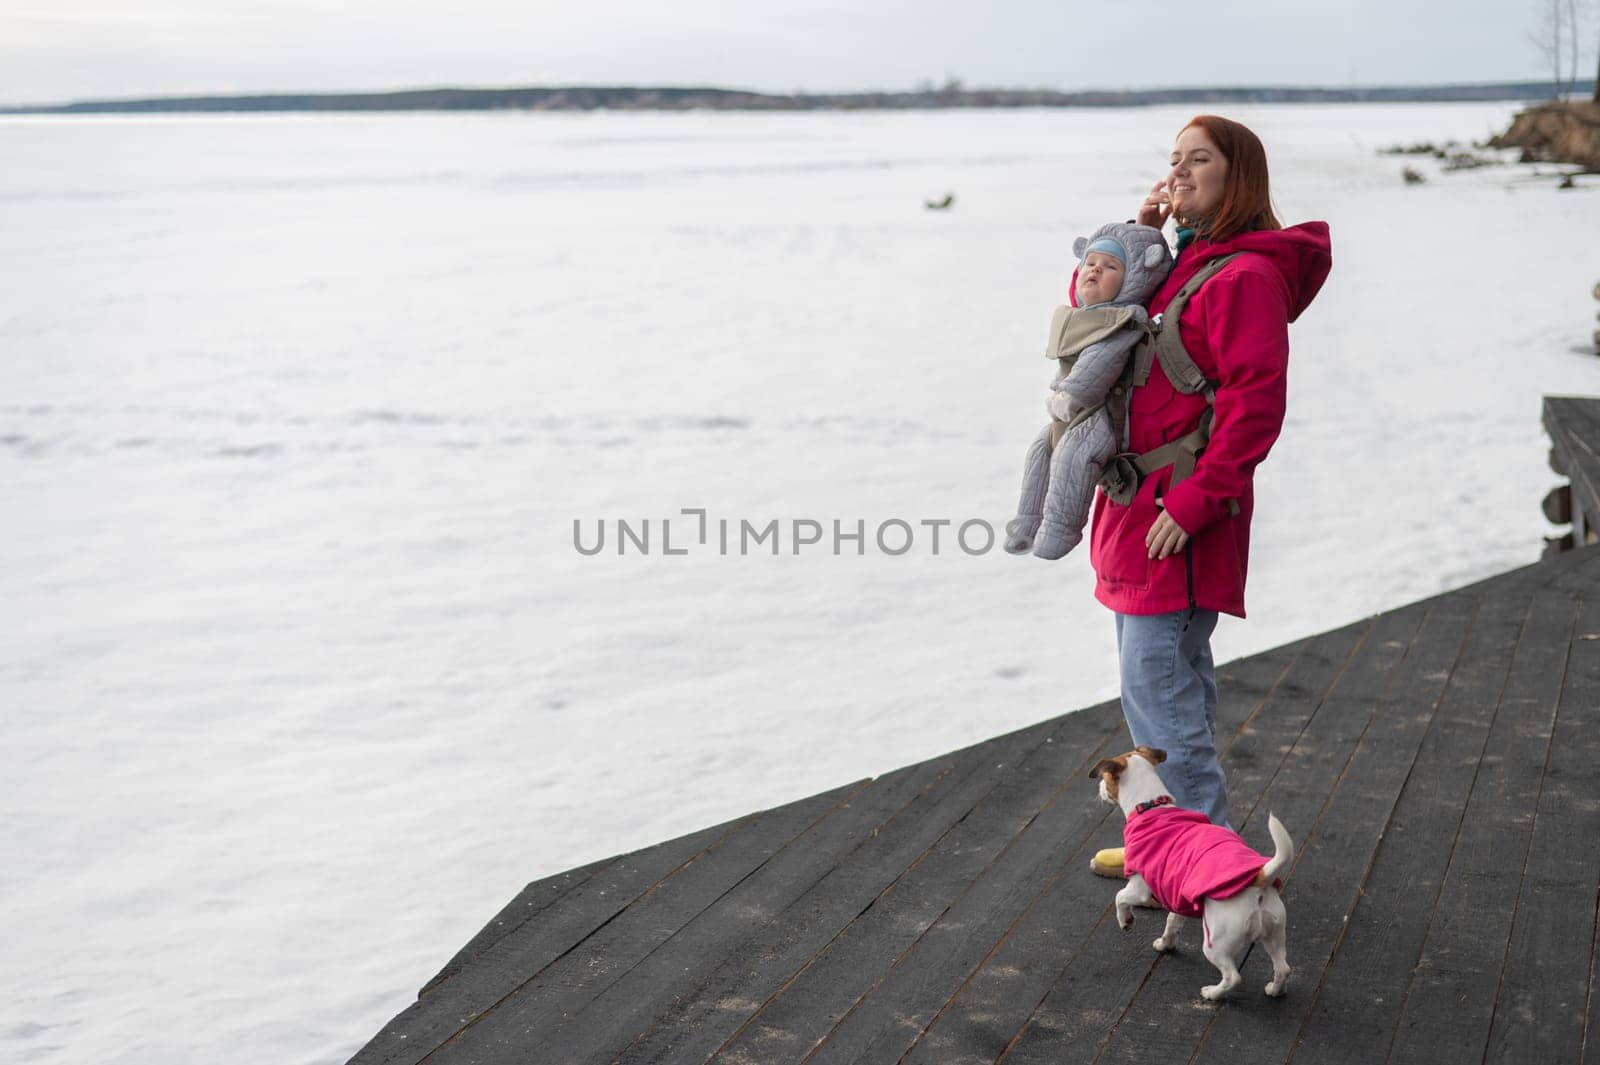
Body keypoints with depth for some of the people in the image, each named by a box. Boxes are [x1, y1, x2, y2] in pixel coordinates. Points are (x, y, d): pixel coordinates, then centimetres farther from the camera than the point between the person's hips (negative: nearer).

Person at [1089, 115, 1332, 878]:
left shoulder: (1246, 275, -15)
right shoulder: (1181, 265, 15)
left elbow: (1255, 402, -22)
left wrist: (1195, 500, -23)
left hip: (1179, 510, -10)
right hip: (1139, 501, 10)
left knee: (1158, 686, -8)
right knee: (1173, 680, 17)